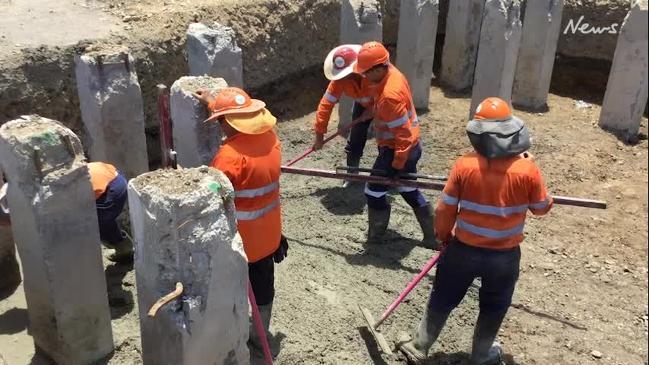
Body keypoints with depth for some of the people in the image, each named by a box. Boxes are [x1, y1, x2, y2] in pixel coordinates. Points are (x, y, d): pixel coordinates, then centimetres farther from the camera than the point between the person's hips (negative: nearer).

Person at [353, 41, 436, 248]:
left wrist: (398, 163, -22)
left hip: (397, 150, -10)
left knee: (374, 192, 6)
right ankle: (434, 236, 31)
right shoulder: (392, 73, -1)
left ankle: (374, 239, 24)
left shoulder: (389, 95, -32)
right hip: (409, 146, 10)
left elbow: (404, 133, -28)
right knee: (410, 191, 21)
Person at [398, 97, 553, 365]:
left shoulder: (465, 165, -16)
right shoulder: (527, 170, -17)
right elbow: (542, 208, 0)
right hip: (505, 255, 0)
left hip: (464, 250, 0)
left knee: (442, 300, 20)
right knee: (493, 308, 24)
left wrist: (444, 236, 11)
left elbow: (445, 209, -8)